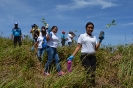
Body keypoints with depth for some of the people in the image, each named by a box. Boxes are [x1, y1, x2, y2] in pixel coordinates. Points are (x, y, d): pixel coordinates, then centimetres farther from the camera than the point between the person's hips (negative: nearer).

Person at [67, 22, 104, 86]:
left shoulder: (94, 37, 14)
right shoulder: (82, 36, 6)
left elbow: (96, 48, 9)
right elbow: (78, 47, 2)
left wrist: (100, 40, -2)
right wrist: (72, 56, -7)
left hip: (92, 56, 4)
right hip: (85, 56, -4)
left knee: (93, 72, 0)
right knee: (88, 71, -13)